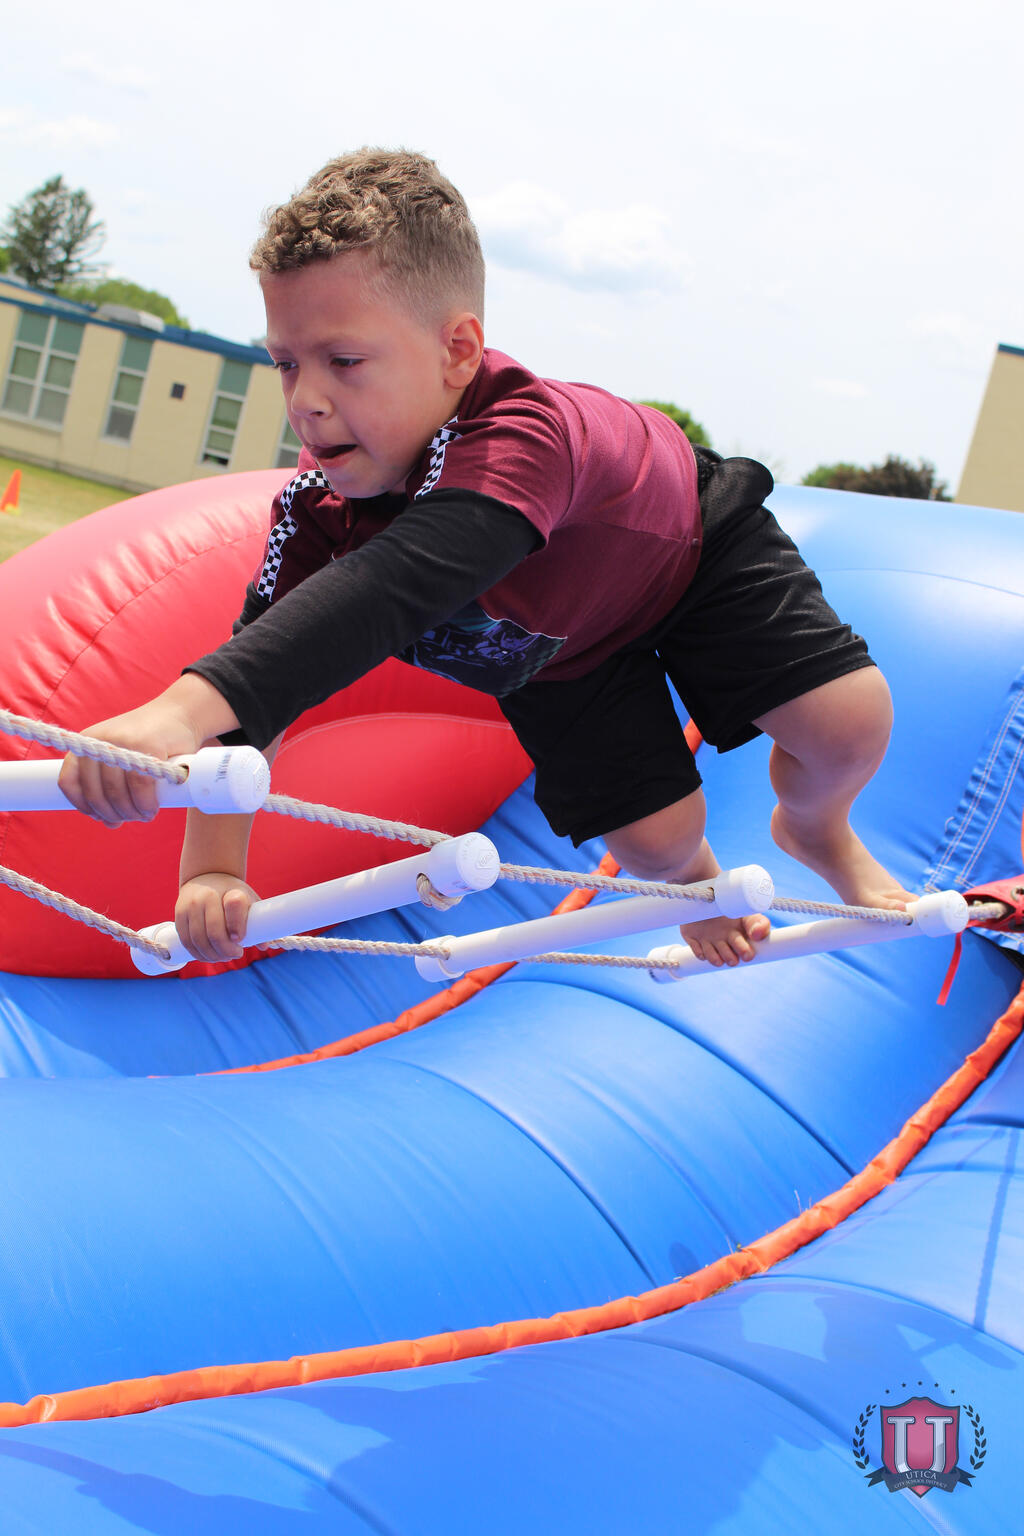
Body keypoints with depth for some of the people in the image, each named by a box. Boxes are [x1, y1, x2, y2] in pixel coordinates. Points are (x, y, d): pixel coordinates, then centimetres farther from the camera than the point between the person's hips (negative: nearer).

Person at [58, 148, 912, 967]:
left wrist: (190, 707, -80)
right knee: (654, 840, -8)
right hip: (558, 646, 4)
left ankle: (816, 830, 20)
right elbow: (264, 653, -27)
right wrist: (212, 865, -40)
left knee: (851, 723, -18)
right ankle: (695, 874, 33)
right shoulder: (321, 503, -29)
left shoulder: (523, 435, -50)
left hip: (698, 541, -4)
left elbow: (397, 584, -67)